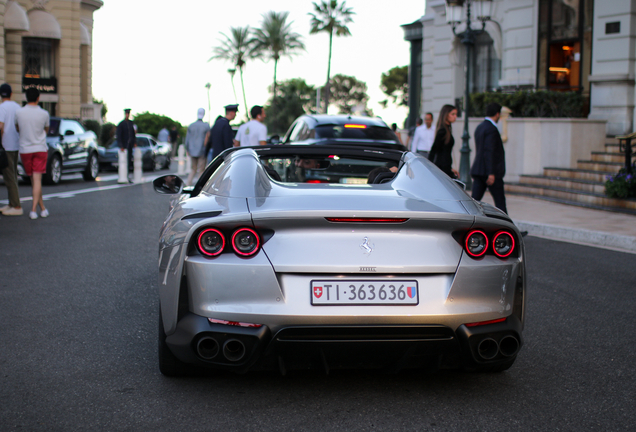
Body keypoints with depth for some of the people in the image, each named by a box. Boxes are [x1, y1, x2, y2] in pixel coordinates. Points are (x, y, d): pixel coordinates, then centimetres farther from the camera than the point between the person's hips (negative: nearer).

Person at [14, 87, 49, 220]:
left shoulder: (19, 113, -4)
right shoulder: (44, 114, -7)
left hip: (25, 150, 1)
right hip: (40, 149, -1)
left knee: (34, 180, 12)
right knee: (37, 180, -3)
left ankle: (42, 208, 15)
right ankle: (34, 209, -12)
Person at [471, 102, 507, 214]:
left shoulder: (479, 127, 15)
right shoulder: (491, 129, -14)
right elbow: (489, 152, -21)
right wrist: (491, 173, -23)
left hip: (478, 170, 9)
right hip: (490, 171, -9)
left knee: (475, 200, 3)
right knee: (500, 201, 2)